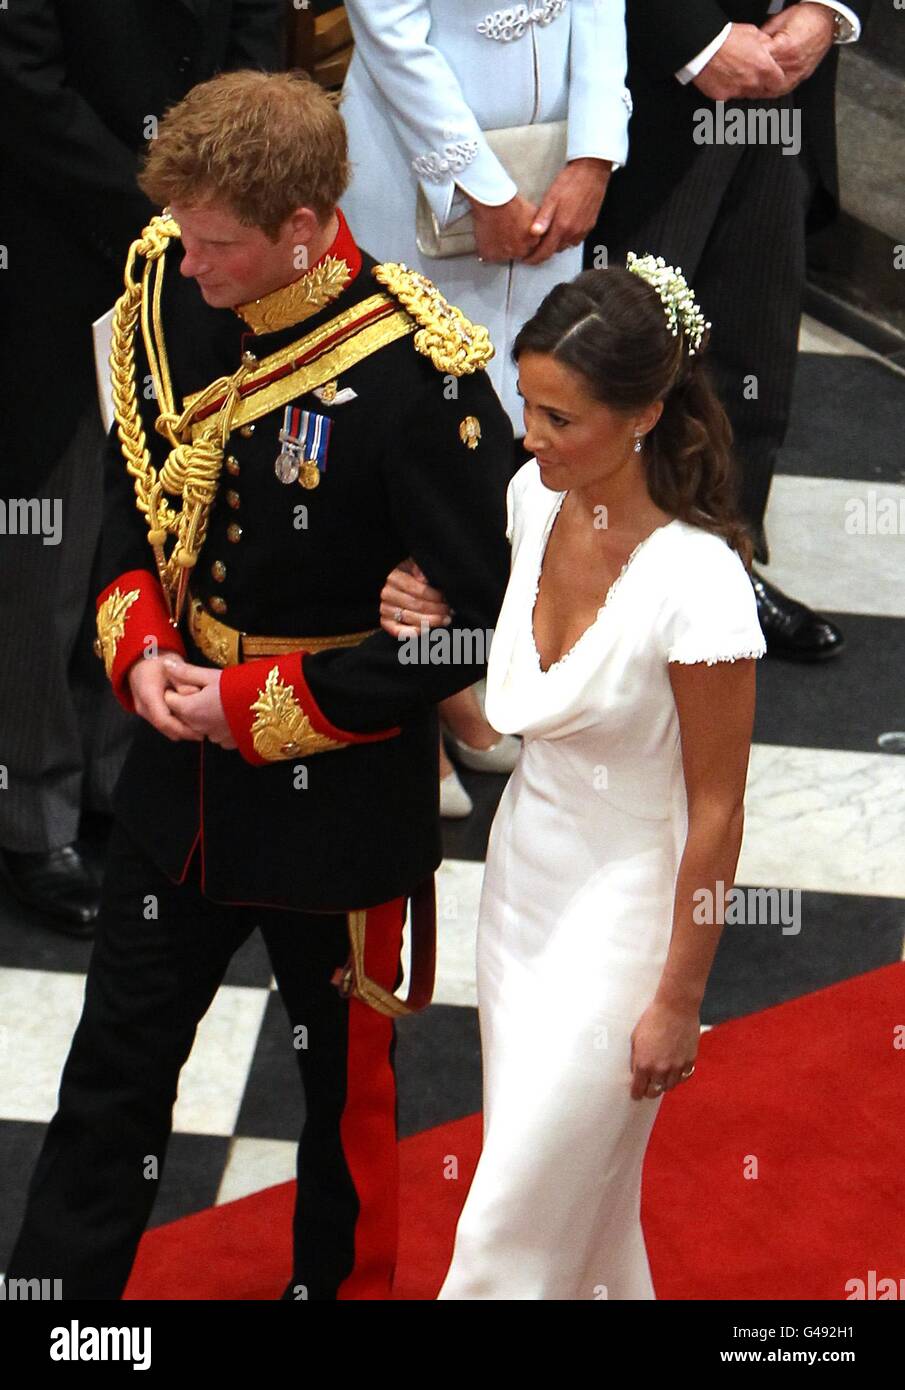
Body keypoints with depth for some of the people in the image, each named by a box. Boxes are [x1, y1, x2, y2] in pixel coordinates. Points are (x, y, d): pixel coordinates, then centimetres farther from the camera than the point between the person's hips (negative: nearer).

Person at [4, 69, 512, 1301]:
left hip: (337, 804, -5)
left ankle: (341, 1281, 40)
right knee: (117, 1061, 16)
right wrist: (137, 646, -8)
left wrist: (255, 705, -18)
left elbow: (473, 627, -20)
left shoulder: (420, 375, -25)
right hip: (180, 780, 5)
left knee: (345, 1077, 17)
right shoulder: (167, 289, -7)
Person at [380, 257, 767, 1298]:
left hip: (622, 913, -7)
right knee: (577, 1185, 22)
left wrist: (679, 1000, -13)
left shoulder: (696, 581, -28)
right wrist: (435, 618, -7)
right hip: (522, 872, 7)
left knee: (511, 1228, 2)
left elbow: (715, 811, -19)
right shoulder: (534, 498, -6)